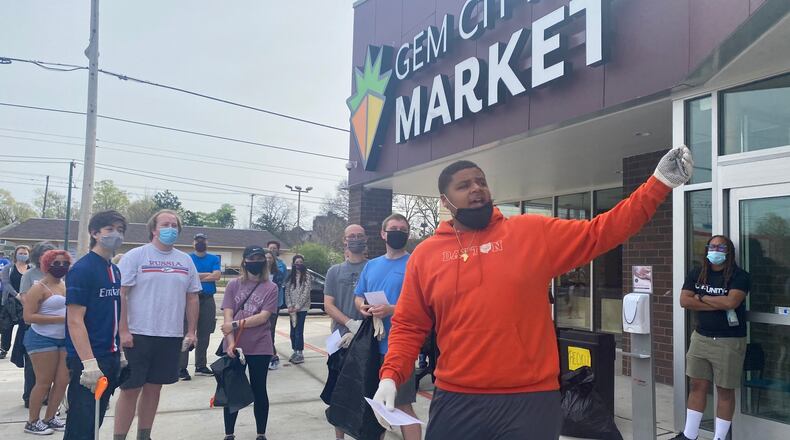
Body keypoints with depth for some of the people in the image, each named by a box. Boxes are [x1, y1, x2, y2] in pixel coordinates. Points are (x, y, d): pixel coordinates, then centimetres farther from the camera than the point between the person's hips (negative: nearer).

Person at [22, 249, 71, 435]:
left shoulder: (68, 286, 11)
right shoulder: (39, 288, -9)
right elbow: (28, 317, -17)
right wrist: (60, 319, -22)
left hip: (65, 339, 7)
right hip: (43, 339, -7)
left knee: (62, 381, 7)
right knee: (44, 382, -1)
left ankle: (50, 418, 22)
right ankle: (32, 422, 14)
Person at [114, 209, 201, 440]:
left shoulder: (186, 261, 9)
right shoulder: (135, 256, -4)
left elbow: (192, 298, 13)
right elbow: (120, 294, -8)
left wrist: (191, 332, 7)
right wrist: (123, 331, -13)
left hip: (172, 337, 4)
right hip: (138, 335, -4)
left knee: (154, 388, 13)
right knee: (130, 389, 2)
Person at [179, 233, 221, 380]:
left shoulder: (214, 259, 10)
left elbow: (217, 276, -5)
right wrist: (208, 274, -9)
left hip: (208, 300, 3)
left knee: (204, 335, 9)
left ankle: (201, 366, 19)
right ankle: (182, 368, -3)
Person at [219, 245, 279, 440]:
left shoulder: (270, 288, -2)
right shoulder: (233, 285, 2)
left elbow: (263, 317, -11)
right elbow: (227, 316, -5)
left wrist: (236, 324, -15)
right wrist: (231, 343, -16)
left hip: (260, 348, -1)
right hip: (234, 348, 1)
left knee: (259, 390, 10)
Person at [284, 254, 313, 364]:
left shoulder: (307, 276, -2)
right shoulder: (290, 277, 12)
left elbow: (306, 293, -8)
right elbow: (287, 292, 8)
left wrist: (297, 306, -11)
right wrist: (290, 306, -5)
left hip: (302, 307, -4)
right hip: (292, 308, 5)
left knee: (299, 331, -7)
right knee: (293, 331, 6)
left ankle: (300, 353, 1)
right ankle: (295, 351, 16)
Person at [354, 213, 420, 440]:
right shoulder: (371, 265, 14)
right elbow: (358, 296, 19)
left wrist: (391, 310, -25)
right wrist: (362, 307, -4)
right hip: (371, 344, 6)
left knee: (402, 404, -3)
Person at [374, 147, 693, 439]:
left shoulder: (532, 232, 1)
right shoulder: (425, 255, 3)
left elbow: (601, 232, 1)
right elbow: (408, 327, 7)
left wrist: (660, 183, -5)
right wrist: (390, 376, -6)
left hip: (530, 400, 0)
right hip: (455, 401, 1)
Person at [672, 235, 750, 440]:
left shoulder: (739, 276, -7)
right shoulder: (696, 274, 7)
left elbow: (731, 302, -22)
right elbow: (684, 301, -3)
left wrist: (701, 297, -9)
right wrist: (719, 304, -11)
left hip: (729, 341, -4)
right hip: (701, 337, 4)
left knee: (725, 390, 5)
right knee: (697, 385, 8)